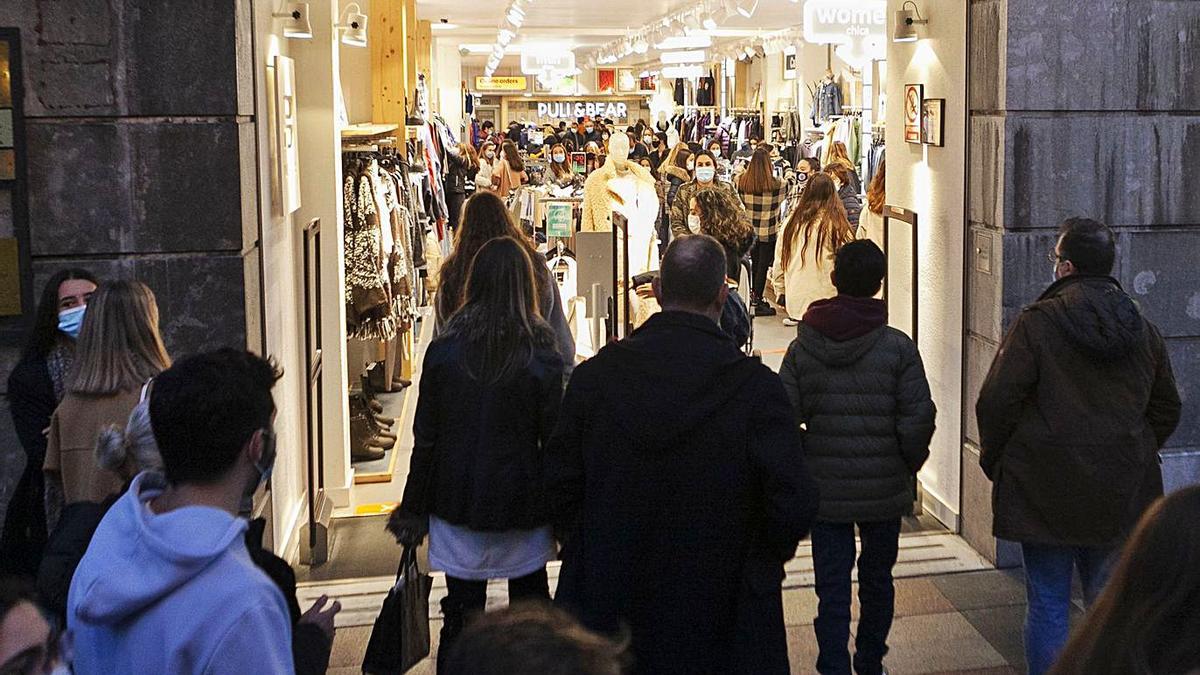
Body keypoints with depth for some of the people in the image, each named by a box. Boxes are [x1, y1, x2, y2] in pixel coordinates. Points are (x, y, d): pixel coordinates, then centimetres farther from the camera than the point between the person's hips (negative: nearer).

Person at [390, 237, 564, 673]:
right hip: (521, 507, -1)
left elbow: (425, 440, -1)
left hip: (457, 507, 1)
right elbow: (552, 441, -5)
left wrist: (414, 510, 9)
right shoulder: (542, 358, -10)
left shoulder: (443, 351, -7)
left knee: (460, 618, 9)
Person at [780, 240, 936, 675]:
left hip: (824, 490, 0)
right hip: (884, 490, 0)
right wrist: (909, 464, 6)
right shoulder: (897, 347, -10)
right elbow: (918, 419, -12)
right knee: (877, 581, 19)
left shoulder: (802, 348, -5)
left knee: (832, 590, 6)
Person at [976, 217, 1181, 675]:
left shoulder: (1037, 323, -12)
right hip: (1120, 494, 5)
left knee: (1048, 603, 4)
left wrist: (995, 461, 1)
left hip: (1045, 489, -5)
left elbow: (996, 402, -13)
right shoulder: (1143, 330, 6)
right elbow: (1167, 409, 15)